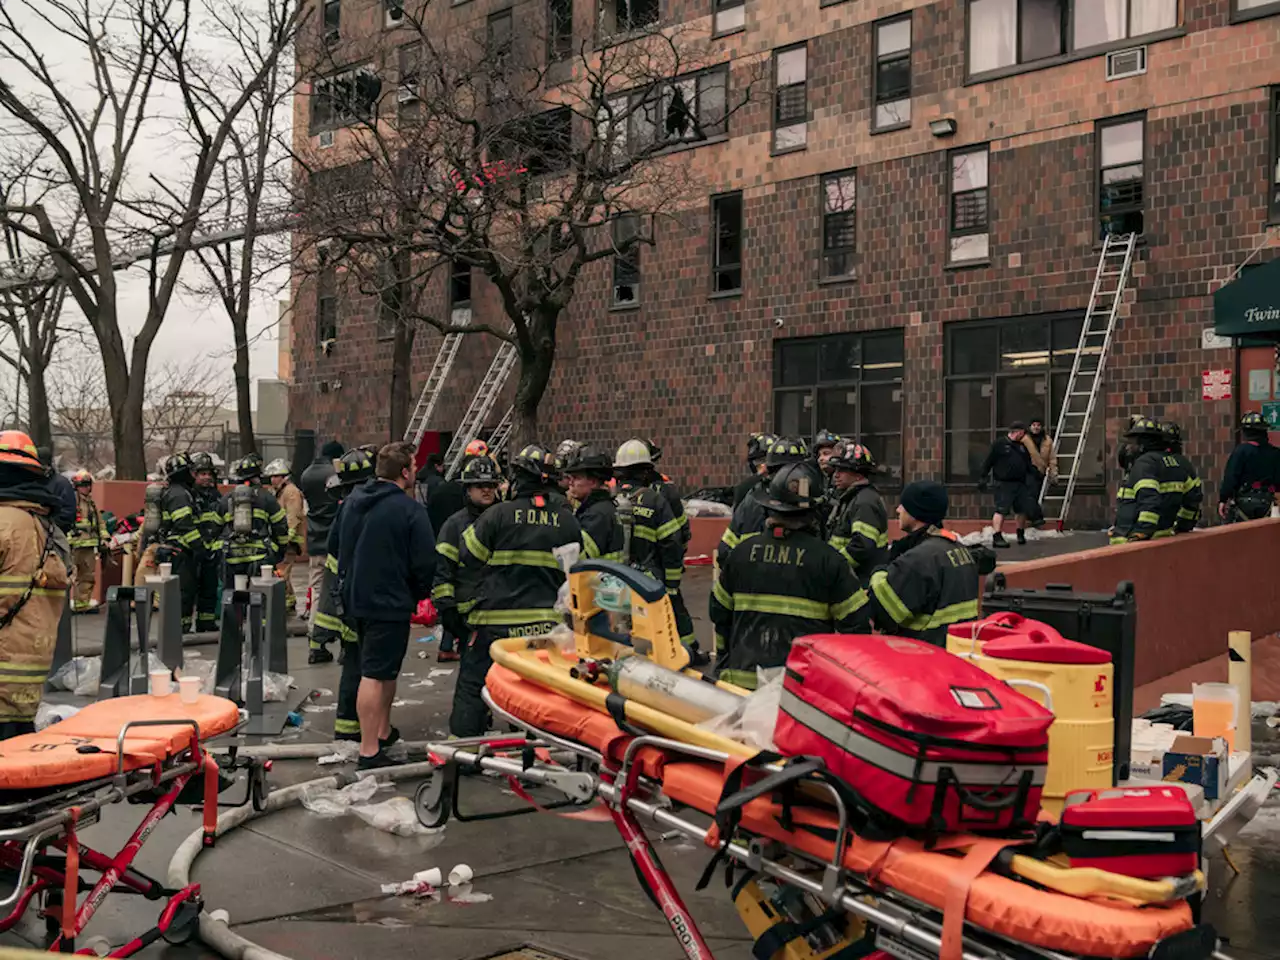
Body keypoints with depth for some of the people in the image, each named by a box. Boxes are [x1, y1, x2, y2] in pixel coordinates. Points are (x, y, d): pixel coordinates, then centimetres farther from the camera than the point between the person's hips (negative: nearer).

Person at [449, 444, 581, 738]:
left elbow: (469, 558, -1)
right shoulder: (567, 519, 2)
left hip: (498, 619, -3)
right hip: (547, 622, 3)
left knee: (472, 682, 7)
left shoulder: (498, 514, -10)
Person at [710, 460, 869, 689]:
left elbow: (720, 614, 14)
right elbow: (856, 624, -3)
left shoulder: (741, 553, 4)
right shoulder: (828, 559, -6)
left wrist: (723, 665, 26)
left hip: (743, 677, 3)